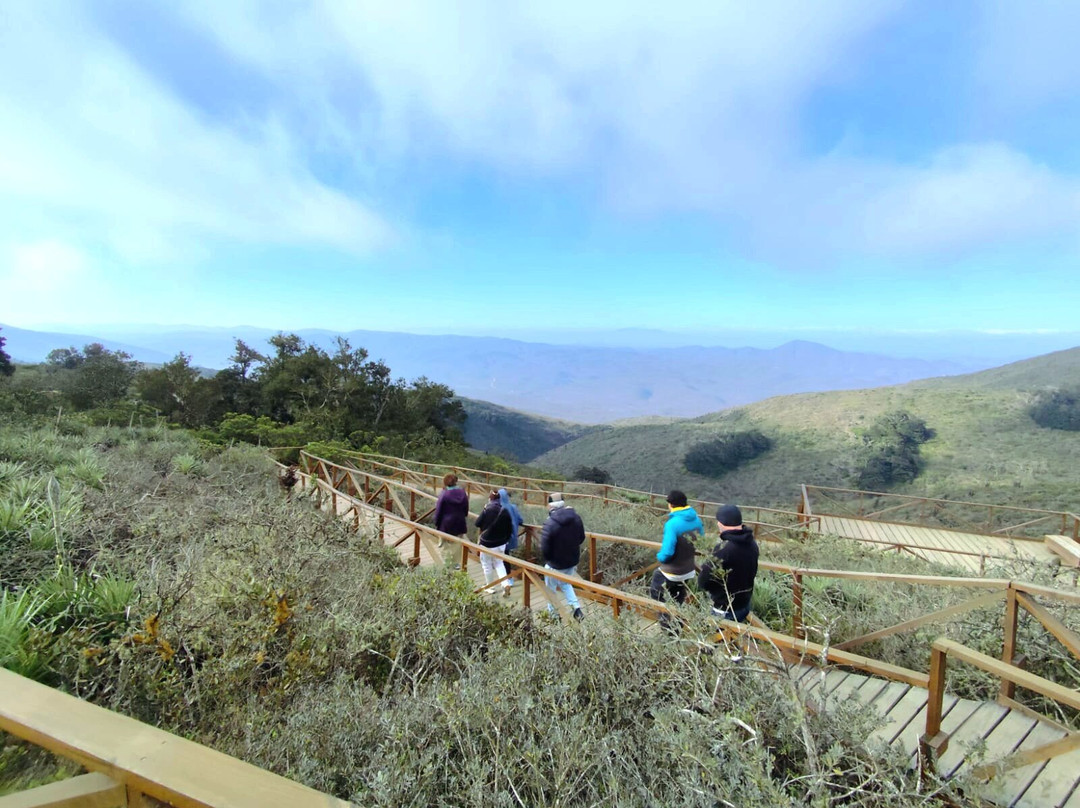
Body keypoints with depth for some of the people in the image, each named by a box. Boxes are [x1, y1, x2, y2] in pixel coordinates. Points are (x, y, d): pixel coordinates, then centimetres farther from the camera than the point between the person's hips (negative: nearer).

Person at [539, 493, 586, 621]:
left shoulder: (549, 524, -28)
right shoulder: (576, 518, -9)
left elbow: (544, 549, -23)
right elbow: (581, 538, 5)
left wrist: (548, 559, -1)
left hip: (555, 564, -6)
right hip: (573, 560, 6)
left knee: (550, 589, 18)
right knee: (565, 583, 29)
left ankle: (554, 614, 30)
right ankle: (576, 608, 16)